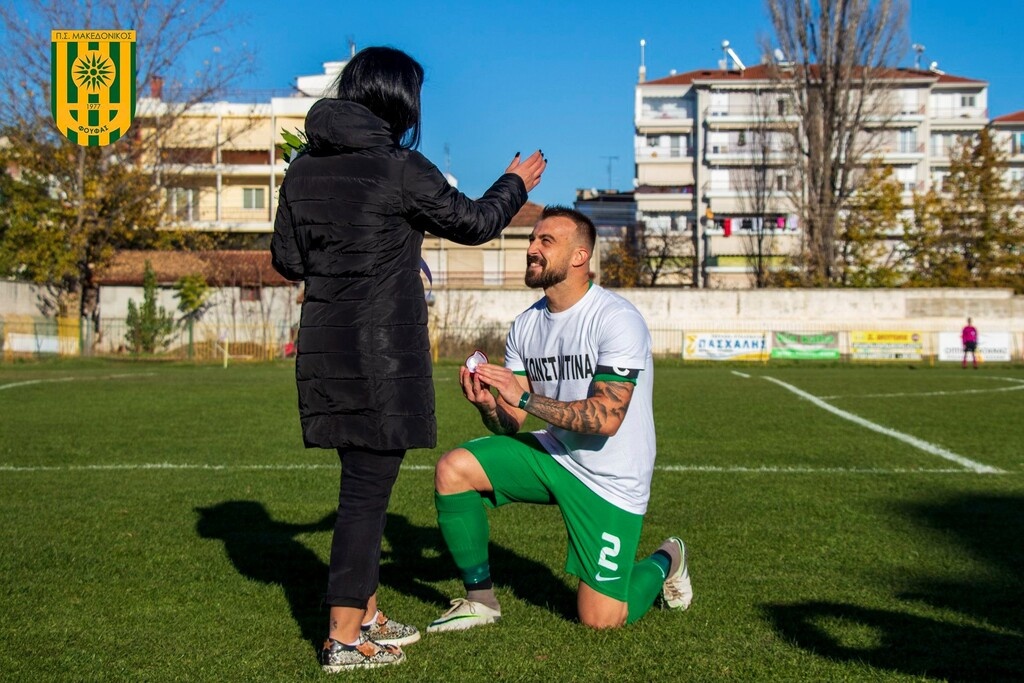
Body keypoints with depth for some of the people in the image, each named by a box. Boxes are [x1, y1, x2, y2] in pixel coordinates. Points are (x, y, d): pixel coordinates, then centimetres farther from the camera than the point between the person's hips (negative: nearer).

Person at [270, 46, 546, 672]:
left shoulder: (304, 170, 7)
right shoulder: (400, 168, -12)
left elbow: (287, 260, 12)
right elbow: (473, 222, 0)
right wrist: (516, 184, 18)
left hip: (326, 350, 7)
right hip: (383, 354, -7)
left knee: (364, 484, 17)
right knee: (368, 489, -1)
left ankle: (367, 614, 28)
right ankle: (345, 639, 5)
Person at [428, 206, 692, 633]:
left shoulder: (617, 321, -19)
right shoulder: (526, 325, 2)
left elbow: (606, 418, -27)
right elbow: (511, 425, 1)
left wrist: (524, 398, -31)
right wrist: (488, 404, -22)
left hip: (610, 480, -6)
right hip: (553, 455, 6)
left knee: (601, 619, -6)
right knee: (452, 469, -15)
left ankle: (664, 562, 28)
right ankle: (480, 600, 2)